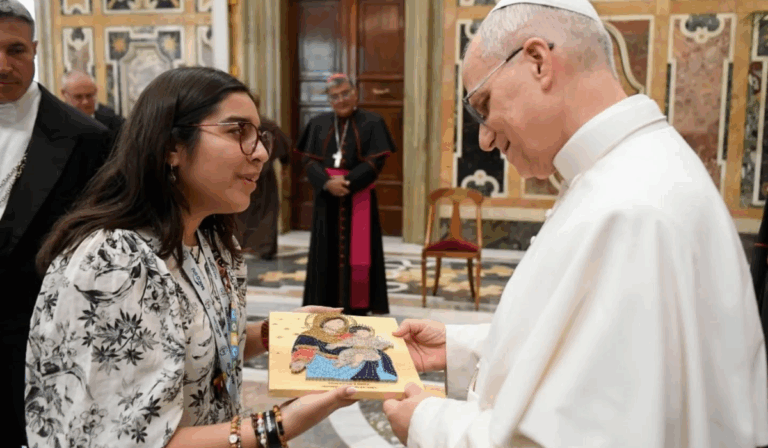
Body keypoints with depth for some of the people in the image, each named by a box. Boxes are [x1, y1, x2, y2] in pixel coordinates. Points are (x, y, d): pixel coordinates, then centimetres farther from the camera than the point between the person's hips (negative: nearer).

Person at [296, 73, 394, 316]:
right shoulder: (318, 124, 8)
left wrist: (347, 183, -18)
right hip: (326, 199, 3)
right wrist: (327, 183, -16)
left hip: (358, 199, -3)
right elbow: (309, 160, 1)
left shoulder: (372, 123, 0)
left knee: (357, 252, -1)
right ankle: (326, 309, 14)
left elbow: (375, 161, -8)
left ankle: (358, 308, 7)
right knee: (327, 254, 5)